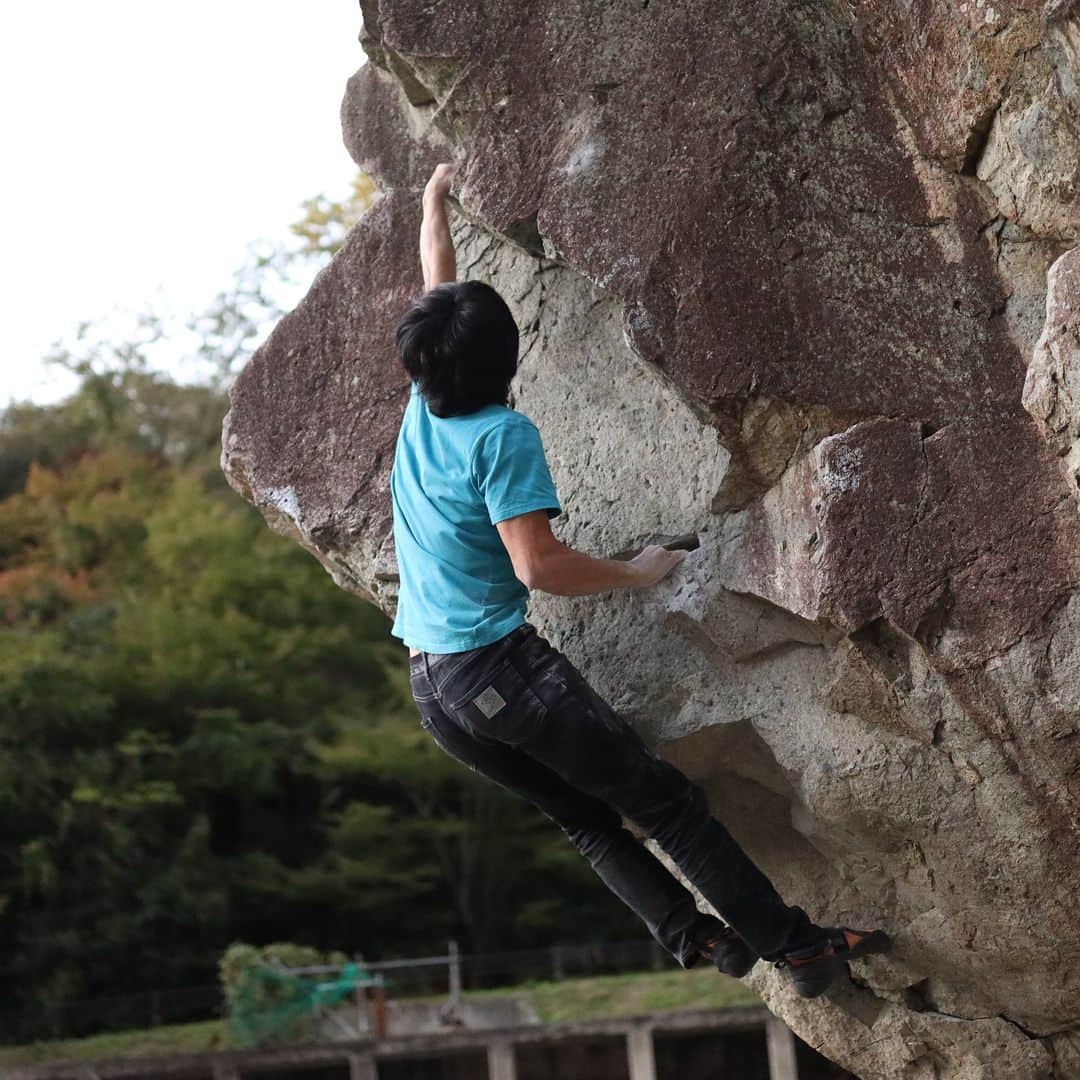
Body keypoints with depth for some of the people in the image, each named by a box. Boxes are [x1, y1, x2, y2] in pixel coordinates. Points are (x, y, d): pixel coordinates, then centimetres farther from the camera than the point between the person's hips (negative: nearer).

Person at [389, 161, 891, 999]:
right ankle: (793, 943, -3)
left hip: (431, 687, 8)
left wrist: (435, 204, 39)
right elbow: (538, 565, -20)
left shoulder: (420, 414, 8)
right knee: (666, 801, -4)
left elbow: (439, 300, 26)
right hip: (501, 668, -8)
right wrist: (638, 574, -6)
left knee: (586, 815, 15)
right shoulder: (502, 434, -12)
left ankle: (687, 932, 3)